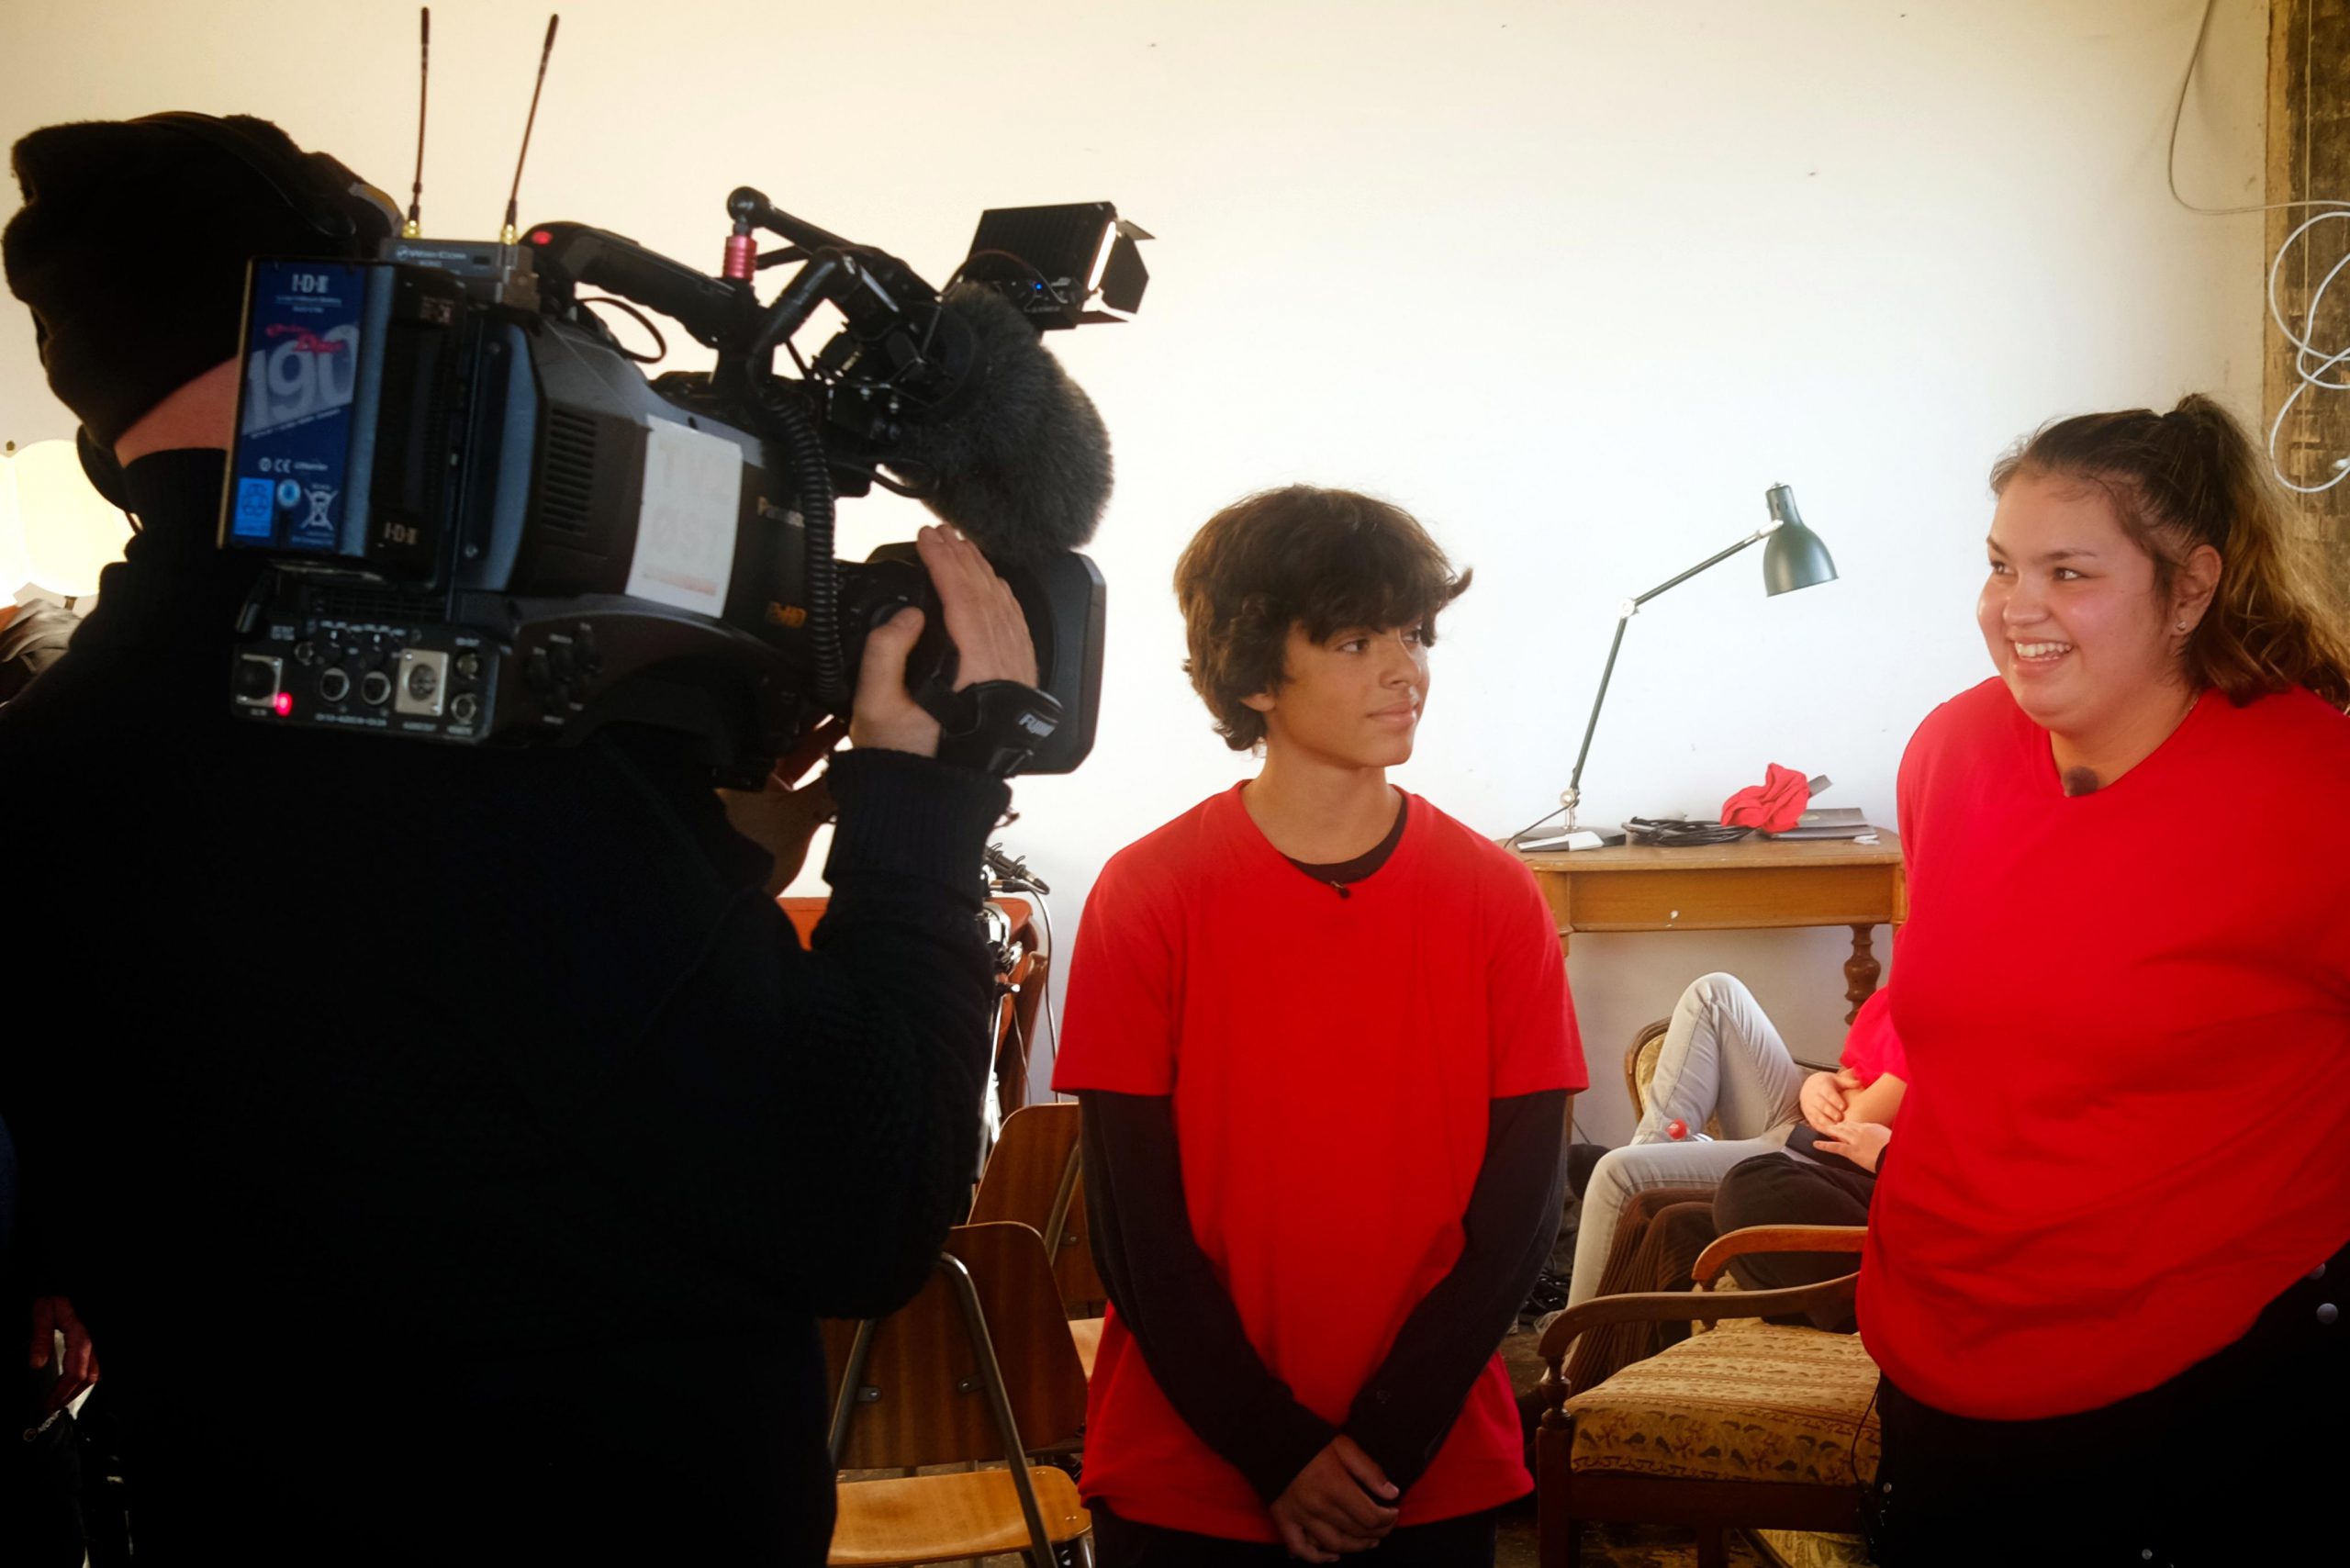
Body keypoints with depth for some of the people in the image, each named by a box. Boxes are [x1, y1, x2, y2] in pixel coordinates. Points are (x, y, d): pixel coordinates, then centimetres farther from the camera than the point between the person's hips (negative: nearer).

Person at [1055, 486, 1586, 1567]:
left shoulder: (1496, 899, -1)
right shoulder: (1147, 898, -6)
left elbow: (1517, 1209, -3)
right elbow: (1136, 1230, -7)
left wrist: (1385, 1443, -11)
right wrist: (1278, 1457, -12)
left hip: (1436, 1479, 2)